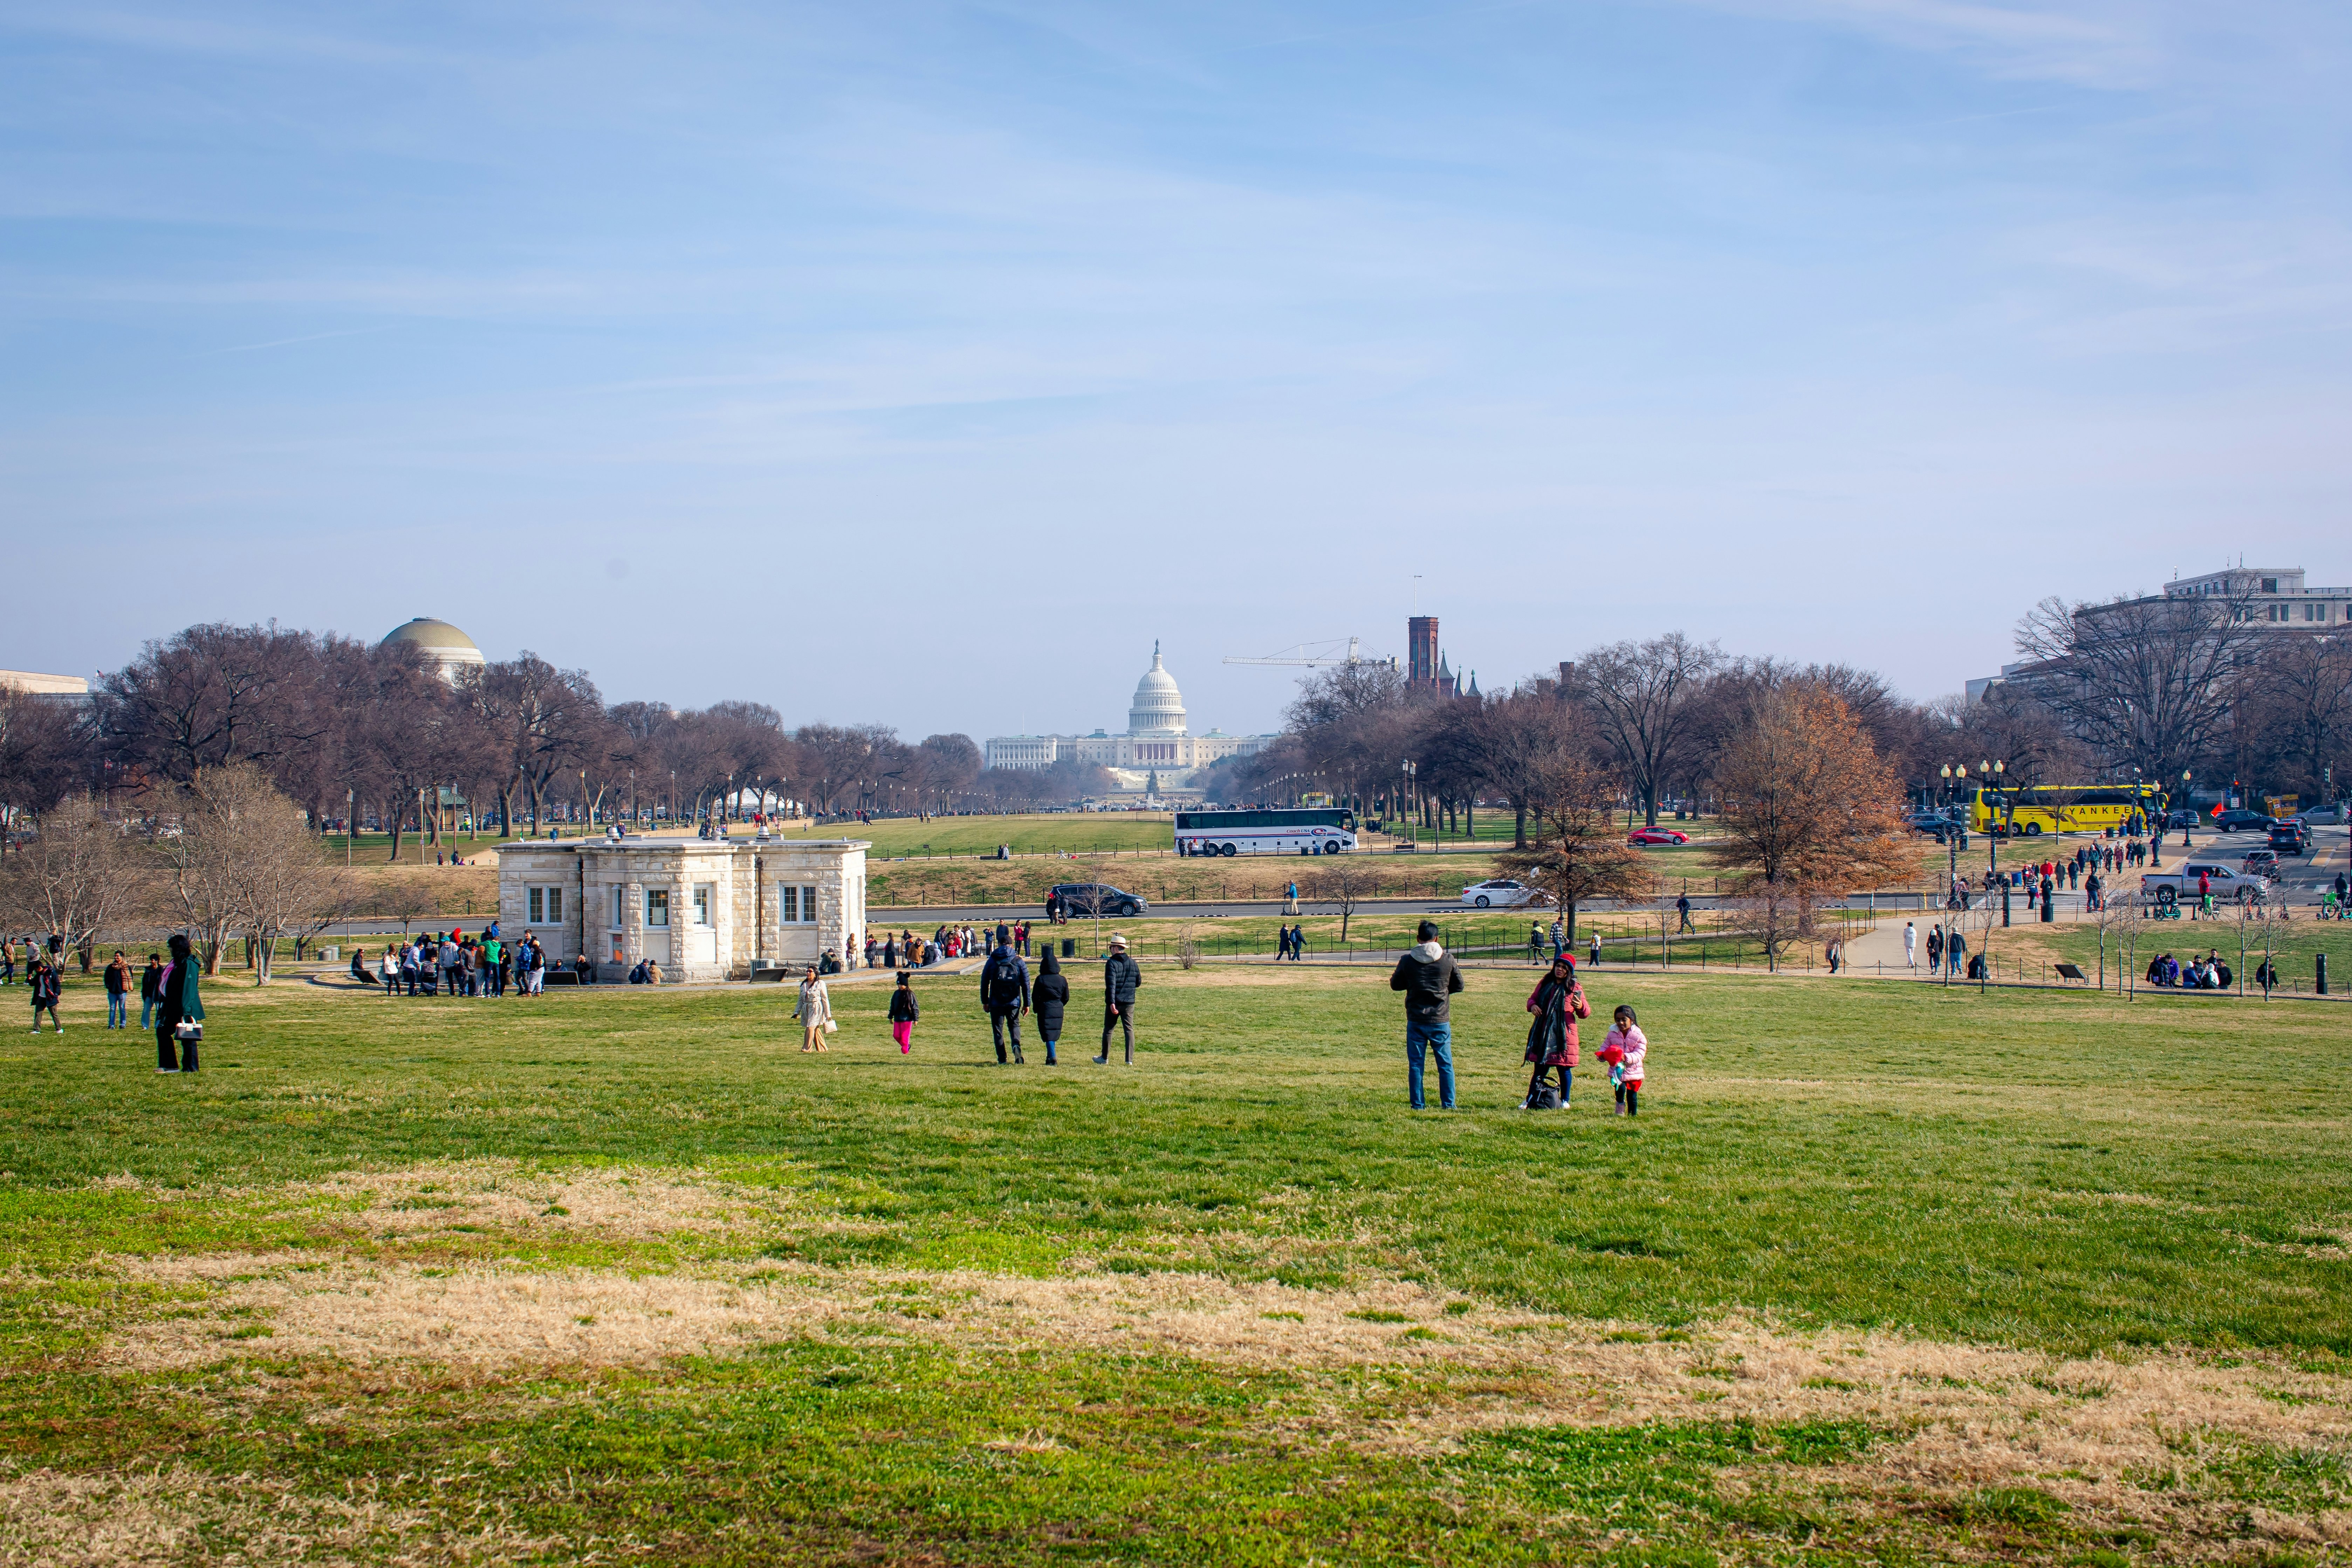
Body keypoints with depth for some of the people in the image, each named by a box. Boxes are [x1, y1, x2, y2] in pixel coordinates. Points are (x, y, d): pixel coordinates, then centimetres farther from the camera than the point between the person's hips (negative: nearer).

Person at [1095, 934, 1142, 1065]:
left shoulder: (1111, 963, -12)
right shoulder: (1133, 963, 5)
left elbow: (1111, 984, -20)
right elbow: (1139, 982, 14)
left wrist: (1112, 1002, -25)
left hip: (1114, 1003, -4)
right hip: (1129, 1003, 4)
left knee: (1108, 1030, 10)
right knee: (1129, 1030, 5)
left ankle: (1104, 1058, 20)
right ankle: (1130, 1060, -2)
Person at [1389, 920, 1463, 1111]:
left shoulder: (1407, 960, -7)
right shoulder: (1448, 959, -6)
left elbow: (1395, 985, 5)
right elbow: (1459, 986, 6)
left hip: (1416, 1021, 0)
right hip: (1441, 1021, 0)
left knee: (1415, 1064, 7)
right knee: (1446, 1064, 9)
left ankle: (1417, 1104, 8)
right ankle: (1448, 1104, 10)